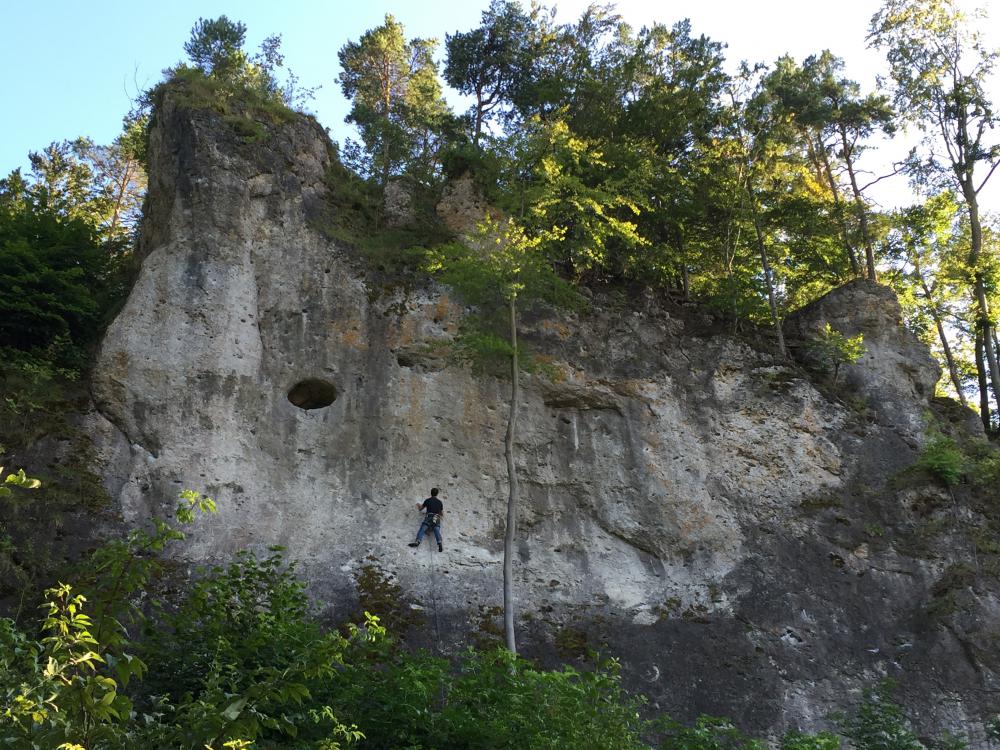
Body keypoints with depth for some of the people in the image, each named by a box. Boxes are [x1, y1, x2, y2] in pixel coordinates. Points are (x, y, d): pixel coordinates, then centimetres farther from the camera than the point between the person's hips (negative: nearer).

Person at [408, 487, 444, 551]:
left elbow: (420, 509, 29)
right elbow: (442, 514, 27)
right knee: (437, 531, -18)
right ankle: (439, 543, -46)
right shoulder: (440, 502, 22)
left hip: (428, 516, -2)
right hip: (437, 518, 2)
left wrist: (419, 505, 51)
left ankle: (417, 541, -43)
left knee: (422, 529, -17)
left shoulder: (427, 500, 17)